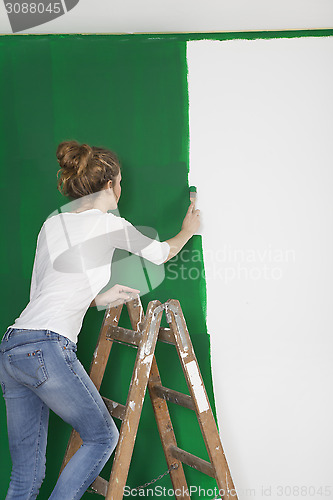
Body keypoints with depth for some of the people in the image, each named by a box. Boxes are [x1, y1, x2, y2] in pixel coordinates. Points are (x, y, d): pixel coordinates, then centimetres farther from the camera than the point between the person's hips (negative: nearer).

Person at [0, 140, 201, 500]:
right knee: (103, 436, 12)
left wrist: (98, 299, 24)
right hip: (47, 348, -7)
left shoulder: (51, 224, 19)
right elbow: (160, 253, 19)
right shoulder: (110, 225, 1)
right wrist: (187, 230, 40)